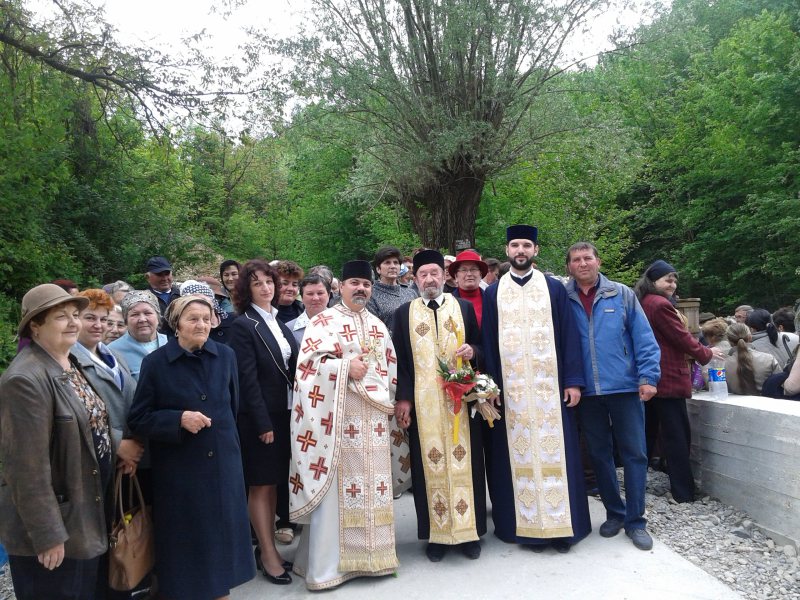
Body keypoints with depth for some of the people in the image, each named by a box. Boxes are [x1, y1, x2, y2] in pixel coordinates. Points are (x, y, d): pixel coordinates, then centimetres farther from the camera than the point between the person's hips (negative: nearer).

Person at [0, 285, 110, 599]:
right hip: (52, 527, -9)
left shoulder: (73, 365, 7)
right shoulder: (26, 379, -22)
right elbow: (28, 466, -23)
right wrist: (48, 535, -21)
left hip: (87, 517, 9)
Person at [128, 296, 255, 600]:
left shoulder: (225, 355, 1)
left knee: (223, 529, 13)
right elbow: (137, 419, -6)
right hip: (178, 467, -3)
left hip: (222, 461, 3)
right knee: (185, 536, 7)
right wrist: (179, 419, -20)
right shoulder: (155, 362, -9)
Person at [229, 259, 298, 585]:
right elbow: (247, 378, -15)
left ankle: (269, 547, 27)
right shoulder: (243, 325, -11)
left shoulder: (278, 321, 10)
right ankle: (267, 554, 15)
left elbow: (291, 366, 10)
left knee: (274, 483, 15)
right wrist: (263, 423, -17)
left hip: (284, 413, 7)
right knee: (260, 485, 5)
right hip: (259, 417, -7)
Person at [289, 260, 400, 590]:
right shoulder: (323, 321, -1)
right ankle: (327, 562, 5)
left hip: (374, 416, 6)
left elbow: (391, 367, 20)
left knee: (373, 483, 10)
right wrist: (346, 368, -19)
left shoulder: (378, 325, 17)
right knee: (336, 485, -5)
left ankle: (371, 553, 23)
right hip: (338, 416, -6)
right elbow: (309, 363, -11)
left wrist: (393, 402, 9)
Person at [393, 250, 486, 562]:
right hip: (423, 403, 0)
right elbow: (399, 359, 4)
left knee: (465, 462, 4)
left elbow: (480, 346, 13)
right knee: (430, 465, 3)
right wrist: (402, 398, -5)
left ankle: (469, 529, 16)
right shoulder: (404, 313, 8)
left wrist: (472, 351, -10)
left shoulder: (464, 308, 10)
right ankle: (436, 533, 14)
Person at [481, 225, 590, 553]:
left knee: (555, 453, 2)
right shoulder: (492, 293, 8)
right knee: (519, 456, 4)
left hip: (550, 386, 0)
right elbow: (487, 342, 6)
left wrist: (573, 380, -4)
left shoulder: (554, 289, 7)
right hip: (511, 388, 1)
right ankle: (528, 526, 14)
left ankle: (560, 525, 12)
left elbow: (569, 336, 3)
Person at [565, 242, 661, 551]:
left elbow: (644, 338, -1)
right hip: (587, 392, 1)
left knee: (634, 453, 3)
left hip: (624, 387, -1)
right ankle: (614, 513, 26)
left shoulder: (622, 294, 2)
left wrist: (648, 377, -9)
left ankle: (635, 520, 15)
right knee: (599, 454, 11)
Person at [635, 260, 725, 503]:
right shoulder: (661, 305, -16)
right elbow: (682, 338, -12)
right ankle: (683, 492, 2)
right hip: (668, 380, -9)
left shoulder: (643, 303, 13)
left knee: (648, 432, 15)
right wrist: (707, 354, 3)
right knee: (677, 437, -3)